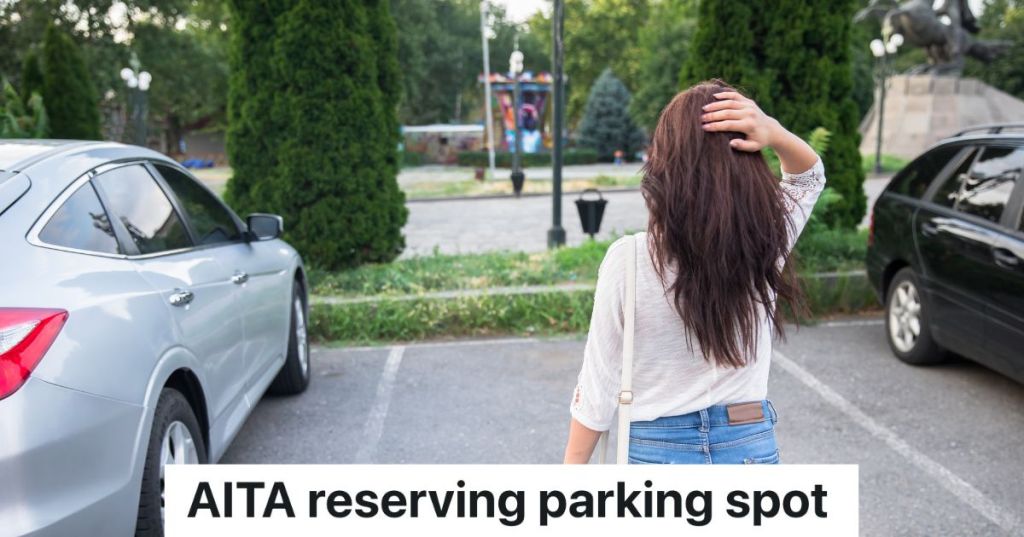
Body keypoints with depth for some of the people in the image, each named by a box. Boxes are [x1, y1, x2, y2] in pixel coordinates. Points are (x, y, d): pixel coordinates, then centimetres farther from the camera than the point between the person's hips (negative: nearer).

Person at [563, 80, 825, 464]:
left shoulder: (629, 260, -19)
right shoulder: (765, 245, -11)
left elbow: (598, 385, -12)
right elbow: (809, 176, 10)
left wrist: (571, 471, 0)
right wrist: (774, 133, -11)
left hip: (659, 451, -2)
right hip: (752, 449, 3)